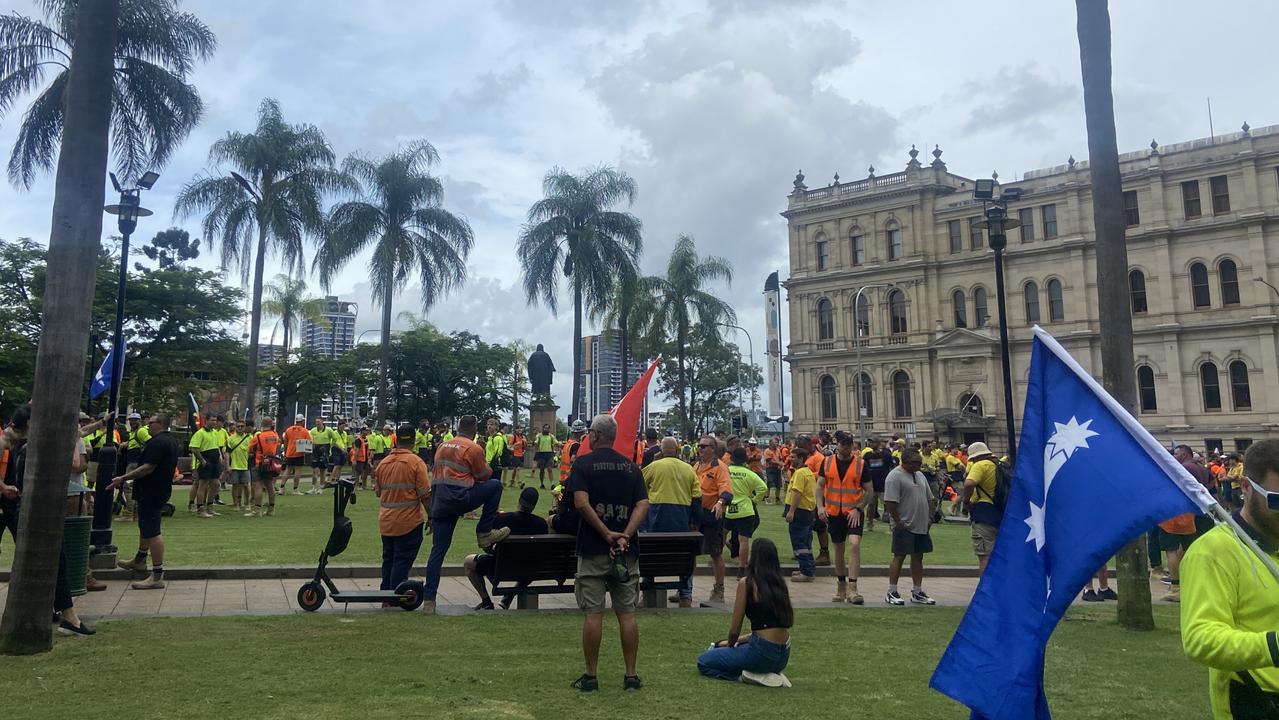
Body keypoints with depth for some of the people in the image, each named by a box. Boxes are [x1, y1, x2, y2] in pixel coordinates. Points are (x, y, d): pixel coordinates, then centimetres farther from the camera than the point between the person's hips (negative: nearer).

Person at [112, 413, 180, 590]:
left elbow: (148, 468, -26)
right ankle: (140, 560, 46)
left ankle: (157, 576, -11)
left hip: (151, 492, -11)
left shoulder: (157, 443, -19)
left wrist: (123, 478, -22)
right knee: (146, 525, 27)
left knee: (152, 531, -10)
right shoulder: (172, 441, 14)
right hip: (163, 488, 11)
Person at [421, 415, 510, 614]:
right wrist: (486, 467, 27)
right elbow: (484, 475, 3)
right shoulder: (474, 448, -4)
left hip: (439, 503, 7)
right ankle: (484, 533, 11)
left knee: (438, 550, 9)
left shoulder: (443, 446, 18)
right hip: (459, 499, -7)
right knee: (495, 485, 11)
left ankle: (429, 600, 7)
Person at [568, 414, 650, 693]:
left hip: (593, 548, -3)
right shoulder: (630, 466, 7)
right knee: (627, 613, 8)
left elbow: (582, 503, -17)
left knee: (593, 613, 3)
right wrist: (625, 535, -12)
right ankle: (631, 676, 13)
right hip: (627, 550, 3)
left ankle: (590, 676, 10)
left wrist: (606, 534, -14)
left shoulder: (583, 463, -4)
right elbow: (643, 505, -3)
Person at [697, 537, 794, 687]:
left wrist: (731, 644, 15)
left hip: (762, 653, -7)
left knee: (703, 662, 9)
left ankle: (746, 676, -6)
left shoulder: (746, 583, -9)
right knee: (719, 646, 29)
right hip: (783, 657, 7)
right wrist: (740, 640, 23)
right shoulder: (781, 584, 10)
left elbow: (734, 629, -7)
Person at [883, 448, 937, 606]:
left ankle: (917, 592, 20)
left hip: (921, 526, 8)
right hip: (905, 526, -8)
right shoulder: (895, 476, -13)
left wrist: (929, 517, 11)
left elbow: (930, 498, 21)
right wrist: (898, 522, -18)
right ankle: (892, 592, 5)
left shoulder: (920, 475, 14)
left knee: (918, 557, 11)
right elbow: (890, 502, -19)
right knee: (899, 557, -3)